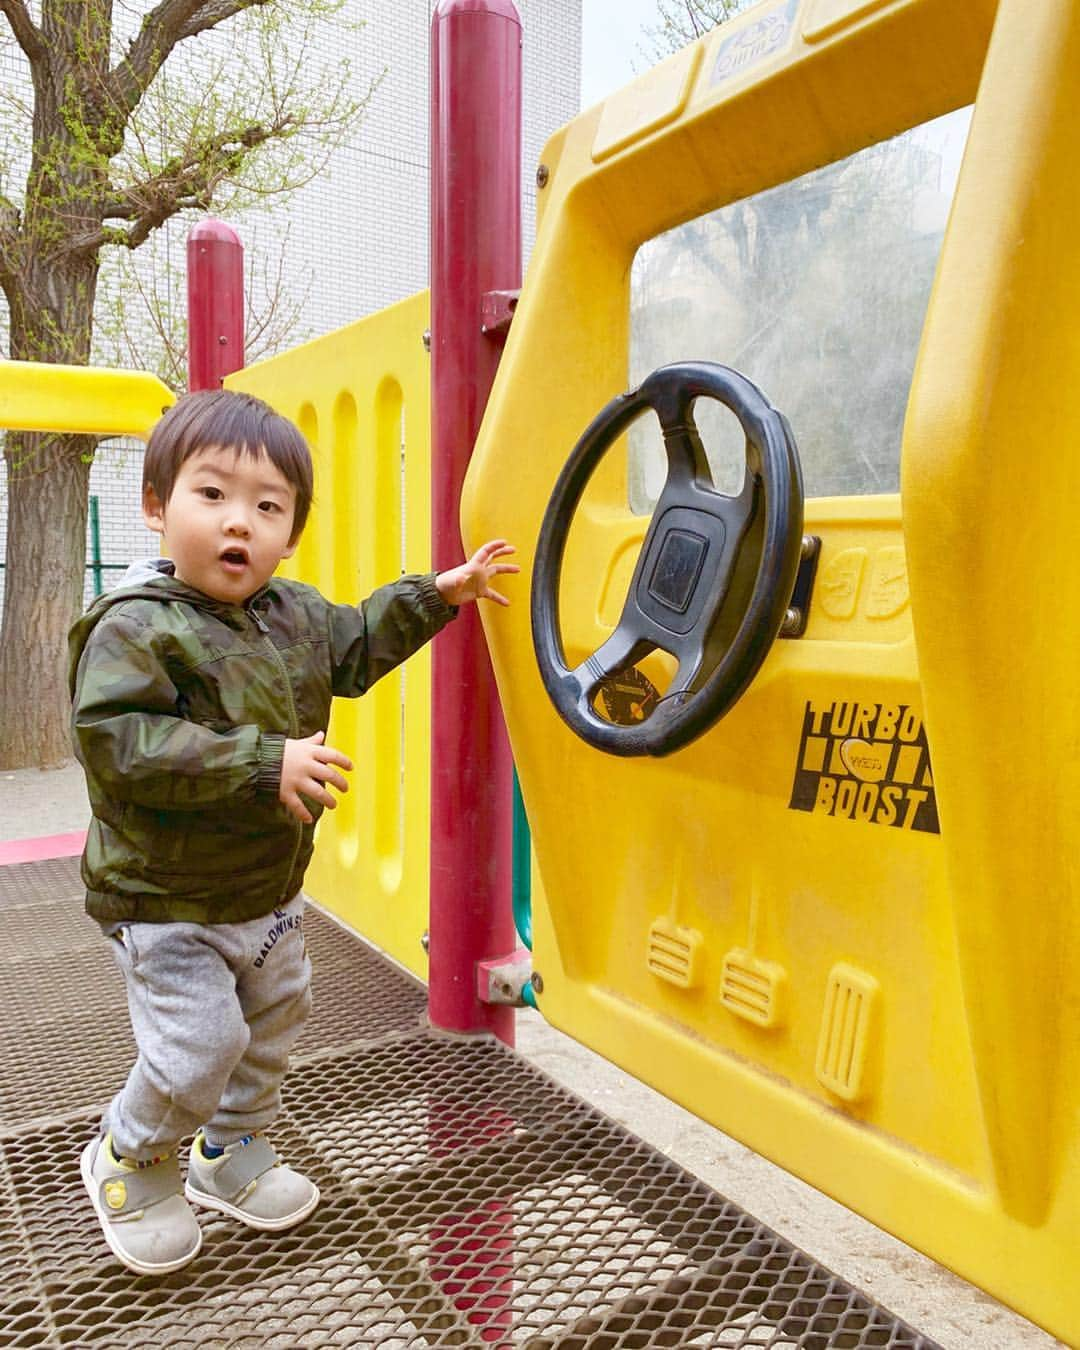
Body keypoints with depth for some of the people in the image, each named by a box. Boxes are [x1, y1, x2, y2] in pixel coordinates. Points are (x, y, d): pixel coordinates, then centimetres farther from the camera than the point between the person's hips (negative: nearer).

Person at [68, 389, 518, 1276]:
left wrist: (439, 593, 15)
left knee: (273, 1027, 20)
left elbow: (356, 645, 19)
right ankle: (128, 1162, 25)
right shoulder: (135, 627, -23)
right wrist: (262, 764, -36)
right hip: (167, 902, -7)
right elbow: (121, 746, -32)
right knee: (198, 1051, -8)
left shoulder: (296, 613, 0)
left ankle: (232, 1154, 45)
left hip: (271, 893, 8)